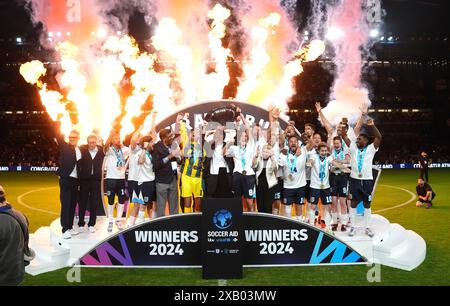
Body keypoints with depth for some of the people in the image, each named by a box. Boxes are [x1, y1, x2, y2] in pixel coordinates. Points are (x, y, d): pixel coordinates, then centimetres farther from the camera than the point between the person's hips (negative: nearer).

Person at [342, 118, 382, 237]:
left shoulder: (371, 149, 1)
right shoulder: (353, 148, 5)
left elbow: (379, 137, -12)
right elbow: (344, 136, 1)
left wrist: (372, 126, -23)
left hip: (367, 180, -1)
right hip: (354, 179, 1)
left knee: (367, 204, 7)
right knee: (353, 203, 6)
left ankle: (368, 227, 16)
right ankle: (352, 227, 14)